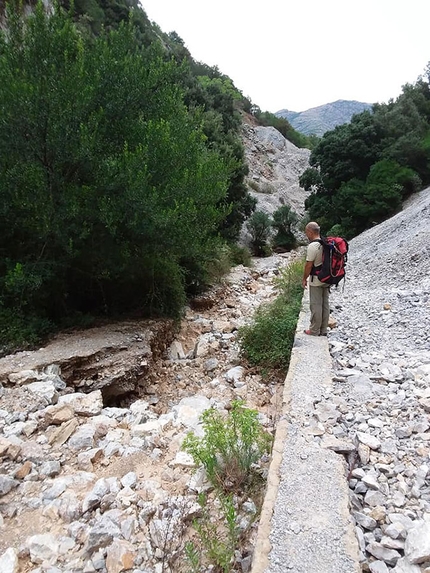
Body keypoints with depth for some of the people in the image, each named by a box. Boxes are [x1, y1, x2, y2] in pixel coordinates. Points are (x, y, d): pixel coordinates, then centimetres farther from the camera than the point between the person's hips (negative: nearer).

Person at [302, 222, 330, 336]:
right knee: (325, 304, 12)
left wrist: (304, 279, -6)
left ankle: (314, 330, 10)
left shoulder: (312, 246, -20)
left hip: (316, 280, -8)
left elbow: (309, 265, -18)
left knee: (316, 305, 1)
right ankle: (323, 330, 22)